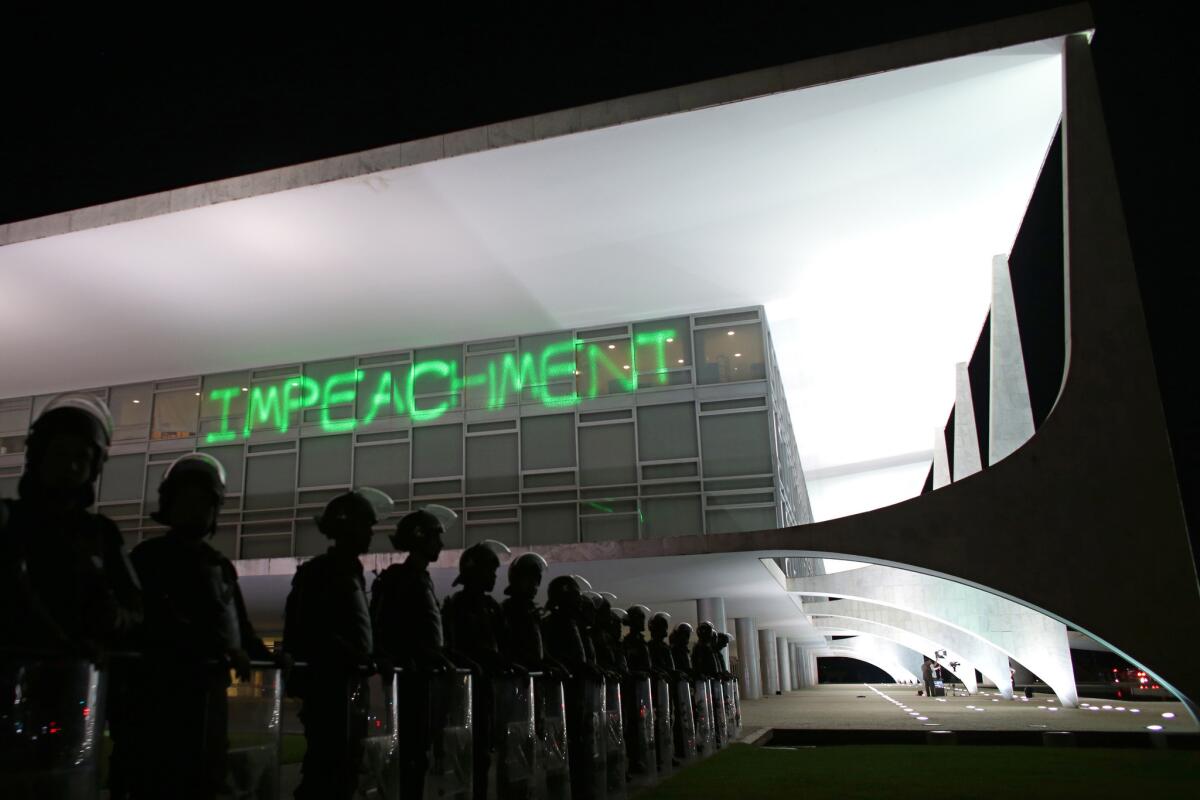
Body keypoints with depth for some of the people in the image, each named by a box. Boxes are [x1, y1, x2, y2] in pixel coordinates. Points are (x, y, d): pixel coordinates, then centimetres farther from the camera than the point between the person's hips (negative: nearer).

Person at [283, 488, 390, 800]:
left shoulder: (353, 571, 16)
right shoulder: (318, 571, -9)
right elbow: (315, 632, -19)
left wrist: (372, 659, 10)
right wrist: (360, 658, -24)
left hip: (351, 681, 9)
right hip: (327, 681, -9)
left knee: (347, 766, 11)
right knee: (327, 766, -8)